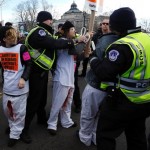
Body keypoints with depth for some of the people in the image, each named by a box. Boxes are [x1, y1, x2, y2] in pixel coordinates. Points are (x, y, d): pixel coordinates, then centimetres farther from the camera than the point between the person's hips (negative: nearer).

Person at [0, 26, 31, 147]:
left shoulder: (21, 48, -11)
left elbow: (29, 64, -11)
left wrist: (24, 78, -22)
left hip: (19, 87, -5)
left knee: (19, 112, 5)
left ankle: (15, 134, 21)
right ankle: (12, 126, 45)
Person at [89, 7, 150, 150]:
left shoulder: (122, 46, -24)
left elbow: (104, 72, -23)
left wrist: (93, 60, -5)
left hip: (123, 102, -8)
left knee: (105, 134, 9)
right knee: (137, 136, 24)